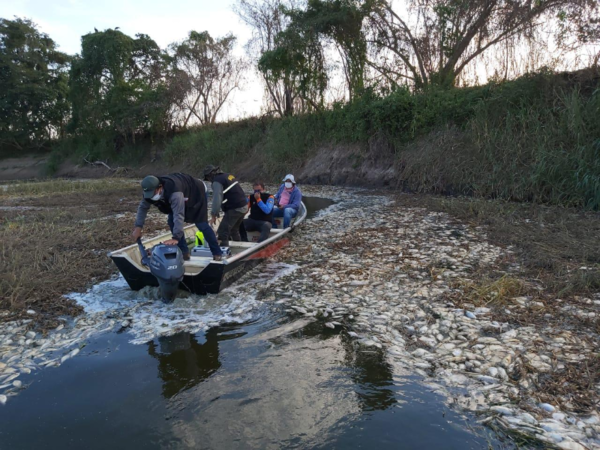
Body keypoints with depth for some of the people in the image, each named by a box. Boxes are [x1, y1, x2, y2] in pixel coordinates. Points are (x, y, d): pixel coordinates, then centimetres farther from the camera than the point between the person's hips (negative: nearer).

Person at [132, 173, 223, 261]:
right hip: (184, 197, 7)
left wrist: (176, 238, -54)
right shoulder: (150, 191, -23)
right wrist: (138, 227, -21)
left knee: (201, 224, -10)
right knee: (172, 221, -4)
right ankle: (184, 252, 3)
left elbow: (179, 215, -50)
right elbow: (143, 207, -11)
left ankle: (217, 253, 2)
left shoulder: (174, 192, -47)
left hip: (196, 193, -7)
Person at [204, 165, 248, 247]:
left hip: (234, 209, -9)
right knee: (234, 230, 24)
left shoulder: (217, 182, -11)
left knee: (222, 232, -7)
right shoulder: (228, 176, 15)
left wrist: (214, 215, -17)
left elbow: (217, 199, -19)